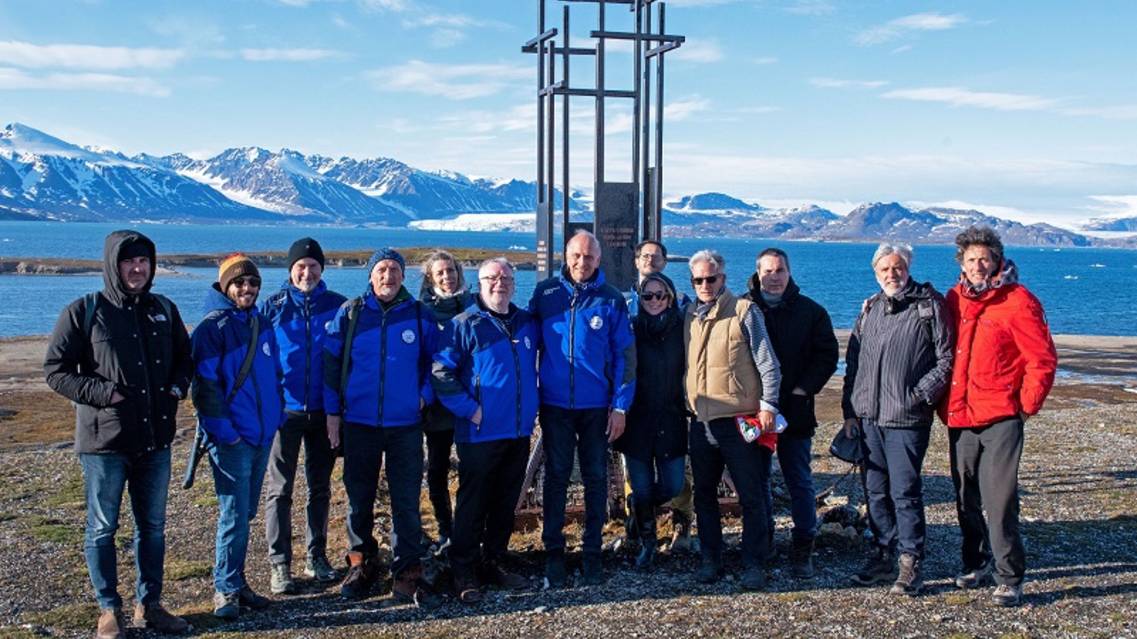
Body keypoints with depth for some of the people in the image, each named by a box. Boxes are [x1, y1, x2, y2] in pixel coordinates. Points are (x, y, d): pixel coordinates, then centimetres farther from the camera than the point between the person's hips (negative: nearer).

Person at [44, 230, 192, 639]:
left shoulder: (164, 310, 8)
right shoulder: (84, 312, -6)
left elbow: (184, 357, 20)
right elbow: (55, 371, -6)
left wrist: (177, 386, 0)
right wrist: (103, 393, -16)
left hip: (155, 439, 5)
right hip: (104, 440, -4)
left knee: (153, 525, 13)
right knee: (102, 528, 6)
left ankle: (149, 604, 26)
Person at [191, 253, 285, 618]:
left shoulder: (261, 324, 12)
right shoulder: (212, 327, -8)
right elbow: (205, 385, -13)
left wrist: (277, 416, 12)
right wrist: (223, 431, -17)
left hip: (262, 436, 7)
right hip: (231, 439, -7)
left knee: (245, 514, 14)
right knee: (234, 516, -4)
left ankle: (235, 580, 25)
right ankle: (225, 589, 7)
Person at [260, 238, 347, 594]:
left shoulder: (337, 306, 2)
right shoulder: (273, 306, 0)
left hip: (323, 411, 2)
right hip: (284, 410, -1)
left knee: (320, 488, 12)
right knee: (280, 490, 1)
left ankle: (317, 557, 24)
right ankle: (279, 565, 8)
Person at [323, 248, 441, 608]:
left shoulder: (420, 316, 1)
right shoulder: (350, 314, 1)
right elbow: (330, 363, 4)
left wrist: (425, 394, 0)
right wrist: (332, 412, 1)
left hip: (406, 425, 0)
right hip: (359, 423, 1)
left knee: (407, 501, 1)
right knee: (359, 498, 12)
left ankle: (407, 575, 8)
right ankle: (361, 564, 28)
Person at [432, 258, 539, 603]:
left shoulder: (527, 323, 9)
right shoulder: (465, 324, -7)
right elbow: (441, 373, -11)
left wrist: (531, 408, 13)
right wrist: (469, 409, -15)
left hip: (519, 432, 5)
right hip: (480, 433, -5)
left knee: (506, 503, 13)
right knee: (473, 504, 2)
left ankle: (493, 564, 27)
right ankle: (464, 573, 13)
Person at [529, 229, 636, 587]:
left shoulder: (611, 300, -1)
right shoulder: (545, 293, 0)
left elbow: (624, 354, -1)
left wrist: (620, 405, -6)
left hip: (597, 406, 0)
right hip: (555, 403, 0)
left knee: (596, 478, 8)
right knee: (556, 477, 6)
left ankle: (593, 552, 19)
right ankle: (553, 552, 17)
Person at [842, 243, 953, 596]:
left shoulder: (930, 305, -1)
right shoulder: (869, 308, 14)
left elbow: (946, 358, -3)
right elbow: (852, 360, 17)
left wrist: (920, 394, -11)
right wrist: (849, 409, 11)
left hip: (906, 418, -5)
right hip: (868, 417, 5)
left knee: (905, 492, -2)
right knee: (876, 491, 11)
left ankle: (910, 564, 8)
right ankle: (883, 556, 22)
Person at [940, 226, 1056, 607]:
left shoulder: (1018, 302, -8)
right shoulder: (954, 299, 9)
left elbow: (1042, 360, -7)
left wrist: (1026, 405, -6)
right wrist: (944, 404, 14)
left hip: (1000, 418, -6)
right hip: (959, 417, 6)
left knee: (1000, 500, -7)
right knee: (966, 499, 14)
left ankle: (1010, 578, 4)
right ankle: (977, 562, 29)